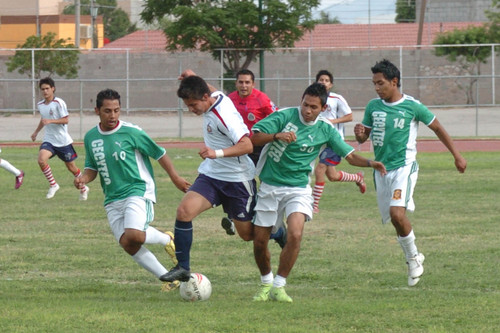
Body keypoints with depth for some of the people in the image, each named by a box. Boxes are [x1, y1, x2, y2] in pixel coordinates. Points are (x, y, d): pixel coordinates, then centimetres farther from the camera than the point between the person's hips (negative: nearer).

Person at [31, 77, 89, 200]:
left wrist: (50, 121, -28)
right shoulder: (40, 105, 7)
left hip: (63, 140, -4)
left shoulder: (58, 103, -13)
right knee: (41, 159, -23)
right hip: (49, 140, 4)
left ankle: (83, 188, 32)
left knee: (71, 167, 8)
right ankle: (53, 185, -6)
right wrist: (36, 132, 28)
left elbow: (66, 120, -18)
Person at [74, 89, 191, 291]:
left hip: (138, 191, -6)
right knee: (127, 245, -6)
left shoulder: (131, 132, -9)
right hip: (112, 199, 6)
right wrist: (83, 178, -4)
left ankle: (166, 239, 5)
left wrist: (176, 179, 6)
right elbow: (92, 168, 18)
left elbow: (159, 154, 1)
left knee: (133, 236, -28)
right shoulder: (91, 138, 7)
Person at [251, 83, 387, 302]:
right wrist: (277, 136, -28)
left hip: (298, 188, 0)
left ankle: (279, 286, -11)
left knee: (295, 234, -23)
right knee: (259, 241, 2)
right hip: (269, 186, 0)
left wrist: (370, 163, -16)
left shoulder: (325, 130, 1)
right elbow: (254, 137, -11)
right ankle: (266, 282, 30)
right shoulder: (285, 116, -6)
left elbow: (350, 156, 3)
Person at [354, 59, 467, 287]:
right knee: (393, 219, 6)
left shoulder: (412, 106, -6)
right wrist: (359, 134, -12)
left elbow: (437, 128, 7)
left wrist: (457, 156, 11)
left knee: (397, 213, -24)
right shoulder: (373, 106, 6)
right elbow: (363, 137, 14)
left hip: (404, 167, -5)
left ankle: (413, 256, -5)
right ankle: (414, 259, 25)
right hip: (381, 169, 5)